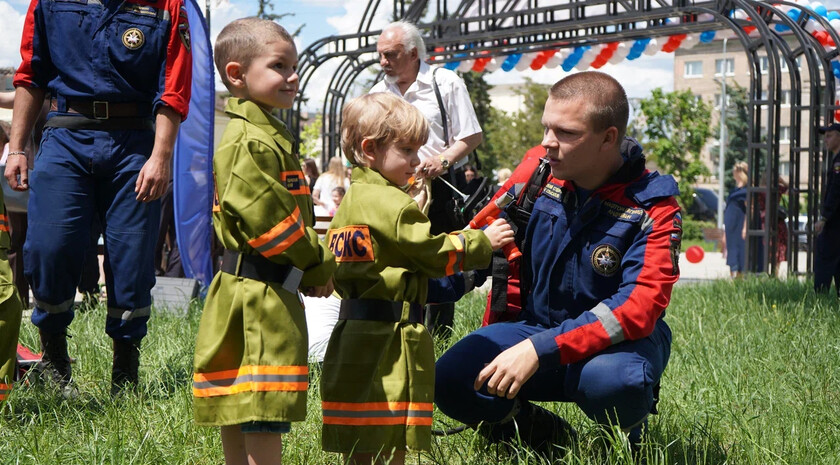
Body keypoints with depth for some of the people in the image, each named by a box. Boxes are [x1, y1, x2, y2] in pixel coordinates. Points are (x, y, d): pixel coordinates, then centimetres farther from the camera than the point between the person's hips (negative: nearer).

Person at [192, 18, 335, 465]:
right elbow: (267, 219, -21)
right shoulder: (252, 142, -16)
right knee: (266, 410, -7)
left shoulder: (265, 134, 19)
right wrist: (316, 264, -8)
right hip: (262, 293, -11)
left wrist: (309, 267, 9)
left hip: (244, 288, 11)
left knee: (237, 410, 14)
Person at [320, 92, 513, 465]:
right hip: (388, 334, -9)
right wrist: (484, 241, 1)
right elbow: (434, 252, -11)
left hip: (355, 331, 9)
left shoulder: (352, 200, 17)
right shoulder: (392, 204, -13)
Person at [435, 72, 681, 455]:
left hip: (613, 340, -4)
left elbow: (640, 307, -29)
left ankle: (628, 442, -2)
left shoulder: (651, 208, -17)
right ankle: (552, 439, 5)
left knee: (607, 381, -40)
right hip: (535, 325, 4)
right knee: (450, 381, -21)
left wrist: (541, 350, -37)